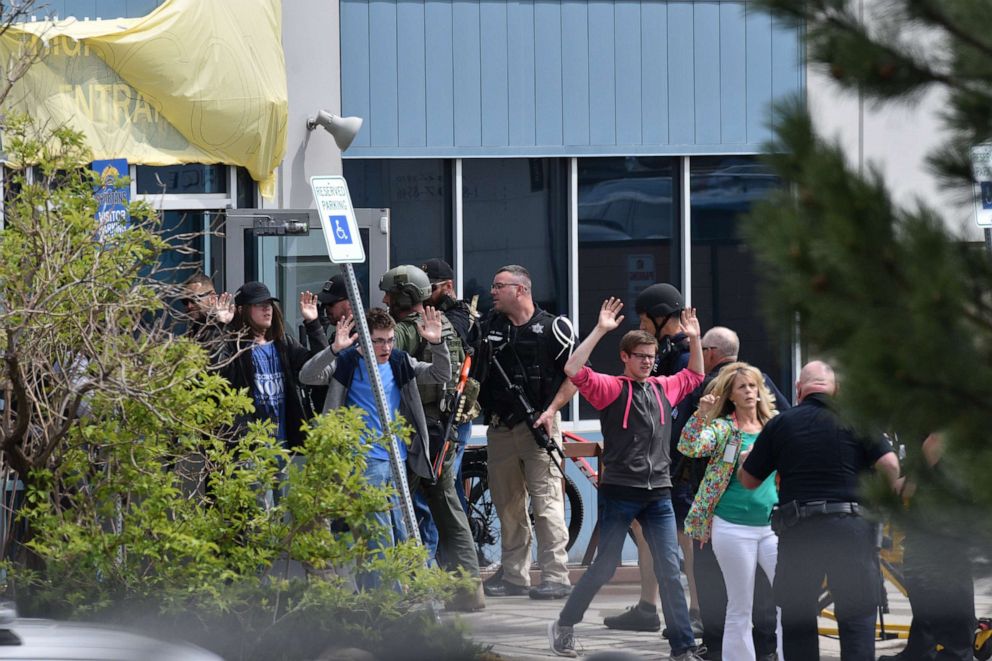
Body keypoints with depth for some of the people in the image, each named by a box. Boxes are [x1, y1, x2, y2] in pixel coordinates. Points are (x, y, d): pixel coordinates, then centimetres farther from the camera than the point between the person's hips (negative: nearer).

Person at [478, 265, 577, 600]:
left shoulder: (552, 328, -4)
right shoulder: (488, 325, 10)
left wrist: (551, 410, -10)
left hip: (538, 426, -6)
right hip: (500, 427, 6)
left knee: (546, 502, -10)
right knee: (507, 506, 10)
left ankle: (556, 576, -11)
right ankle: (514, 576, 17)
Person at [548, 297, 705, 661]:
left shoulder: (663, 388, 13)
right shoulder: (610, 388, -4)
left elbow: (694, 375, 32)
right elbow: (573, 369, -19)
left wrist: (694, 339, 20)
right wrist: (600, 330, -19)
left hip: (658, 494, 4)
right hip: (619, 492, -4)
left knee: (670, 571, 1)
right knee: (604, 567, 3)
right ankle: (564, 626, 21)